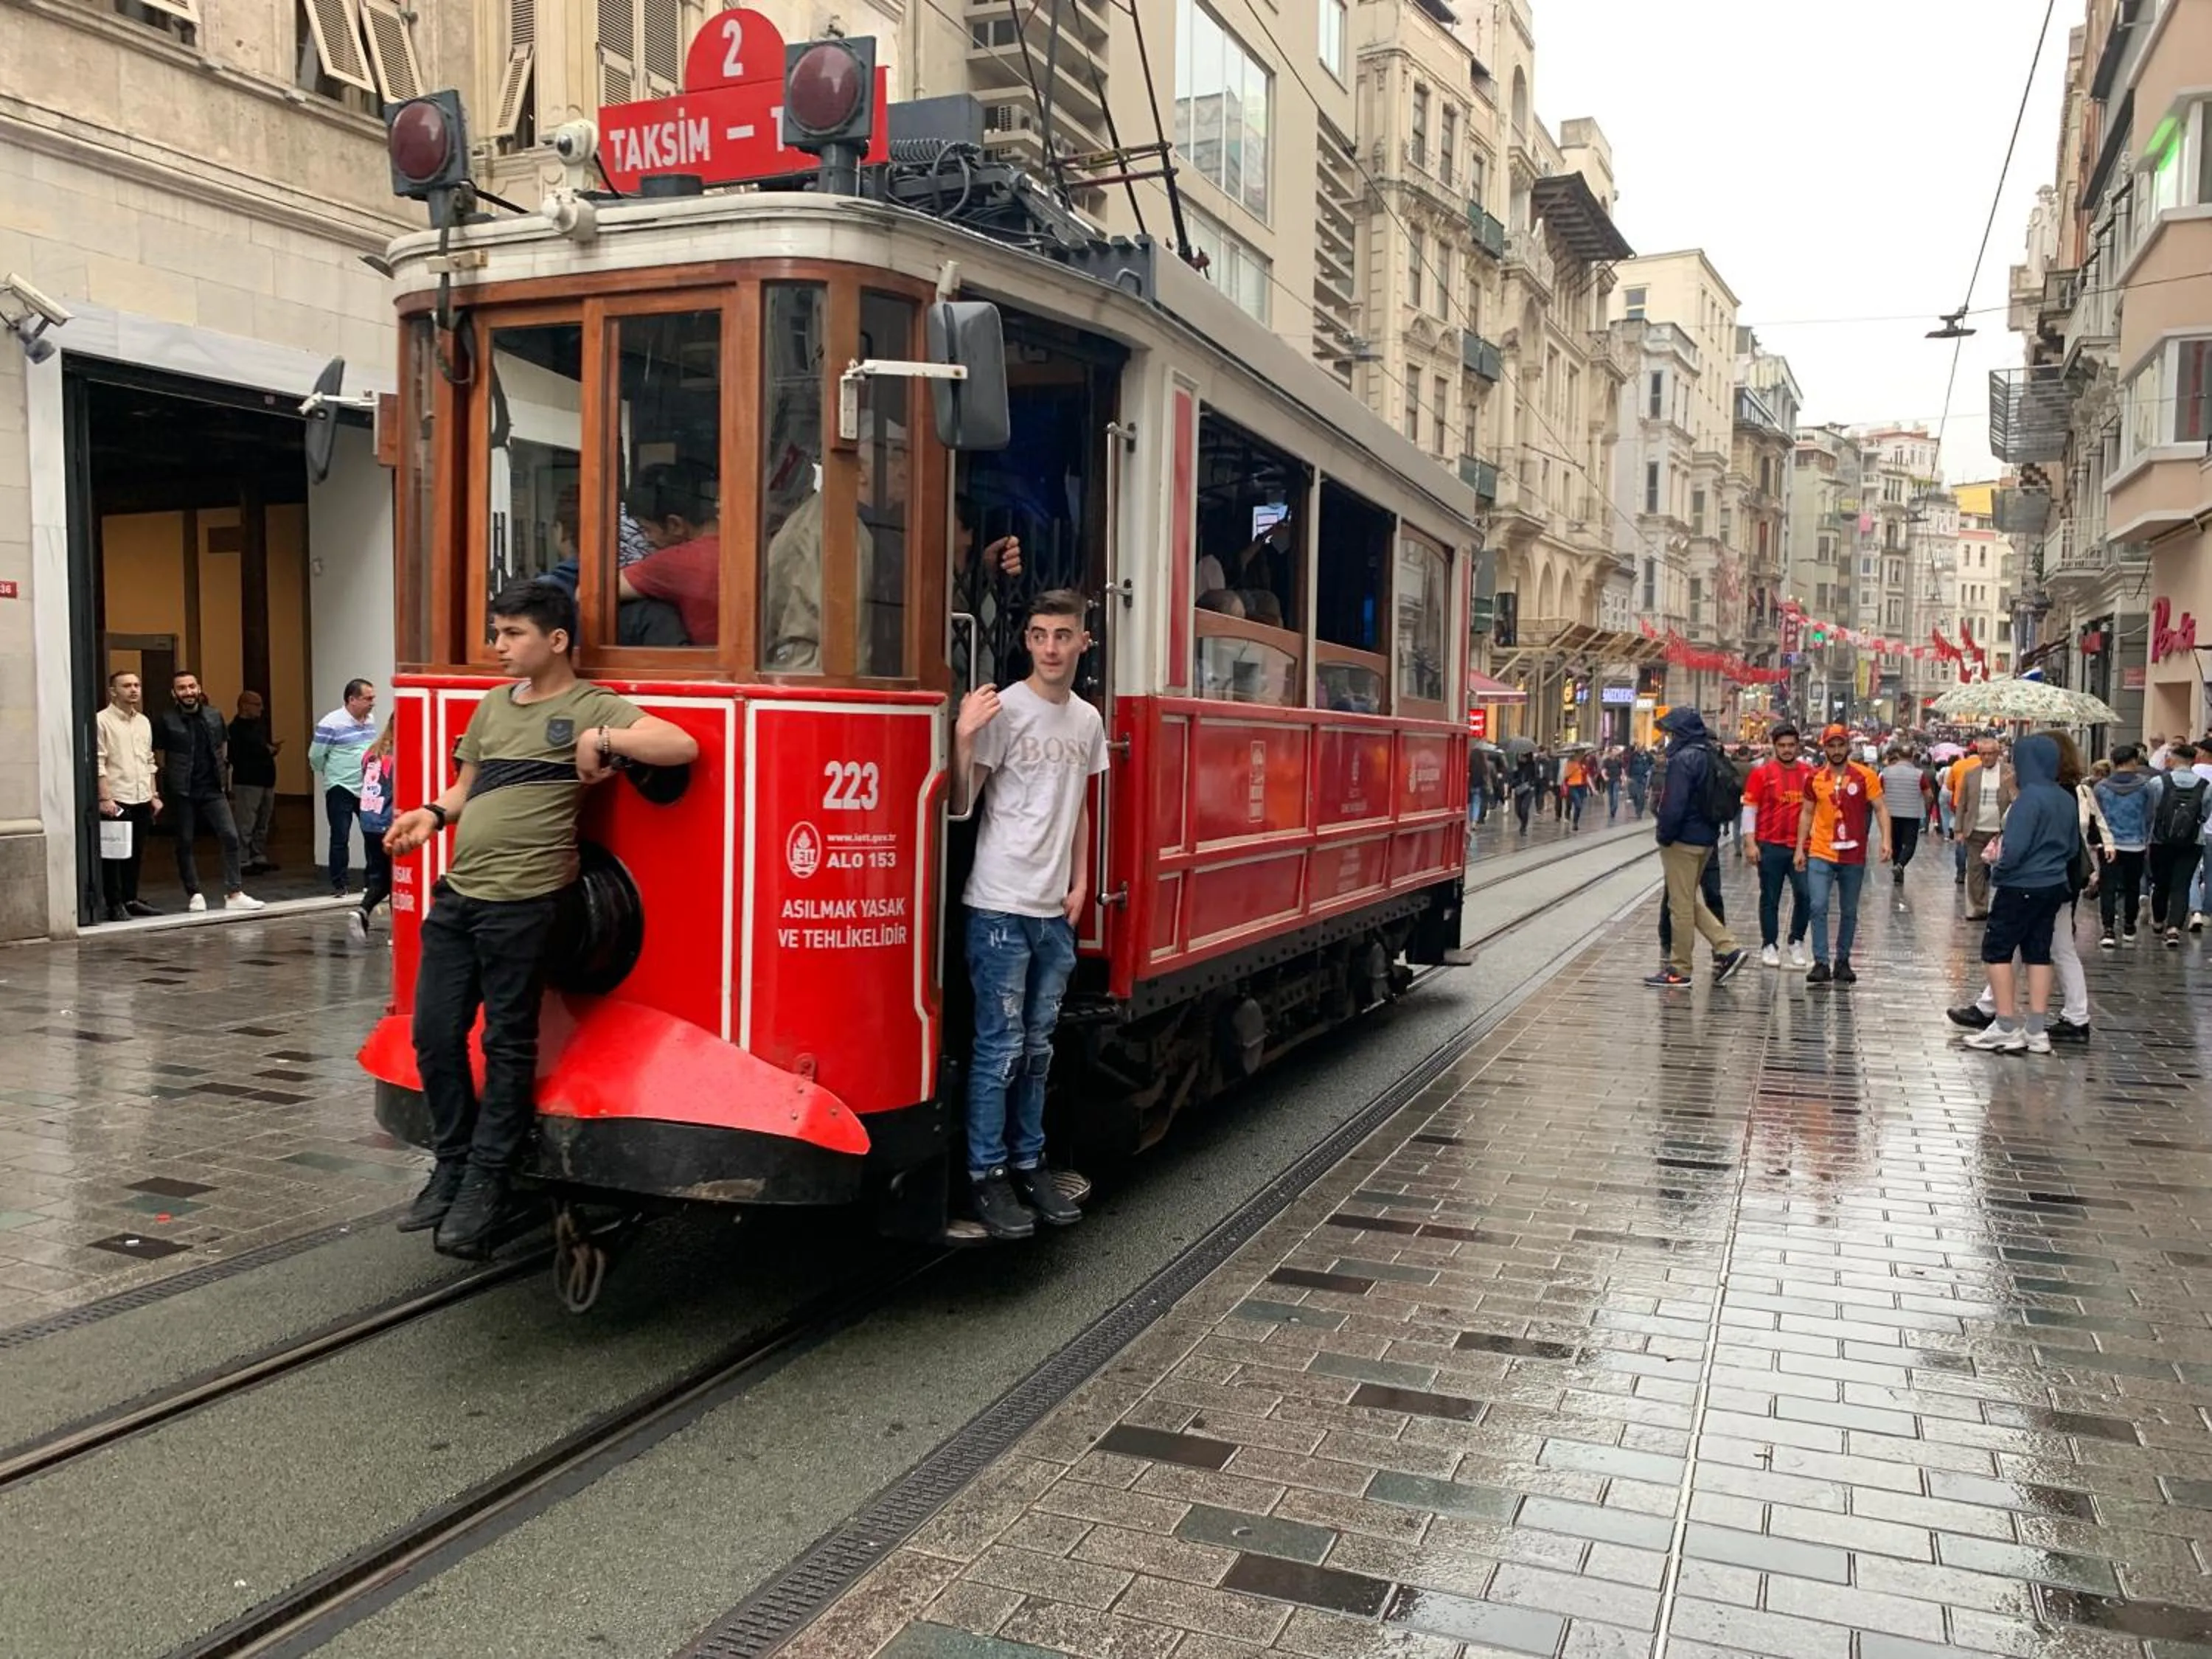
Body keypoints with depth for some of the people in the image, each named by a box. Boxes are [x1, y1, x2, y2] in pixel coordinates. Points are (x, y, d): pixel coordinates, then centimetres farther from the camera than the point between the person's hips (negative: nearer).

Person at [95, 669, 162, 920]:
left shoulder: (144, 721, 14)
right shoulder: (102, 720, -6)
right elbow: (98, 763, -11)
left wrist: (154, 795, 14)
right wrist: (105, 798, -16)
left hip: (142, 799, 6)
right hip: (116, 800, -6)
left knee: (136, 854, 11)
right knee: (113, 854, 0)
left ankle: (130, 899, 21)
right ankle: (115, 905, 5)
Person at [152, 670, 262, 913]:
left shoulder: (214, 717, 7)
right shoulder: (166, 720, -4)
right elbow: (160, 757, 0)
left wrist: (221, 770, 11)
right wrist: (170, 780, 0)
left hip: (213, 788, 3)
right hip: (181, 792, -2)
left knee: (230, 836, -7)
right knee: (185, 843, 4)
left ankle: (234, 894, -4)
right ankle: (194, 895, 15)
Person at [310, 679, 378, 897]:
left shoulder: (370, 721, 7)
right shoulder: (331, 724, -13)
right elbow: (315, 757, -8)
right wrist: (332, 774, 7)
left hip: (368, 789, 6)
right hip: (341, 790, -5)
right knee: (340, 839, 0)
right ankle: (338, 885, 9)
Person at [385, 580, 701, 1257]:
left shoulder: (590, 707, -5)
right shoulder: (493, 705, 17)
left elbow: (682, 747, -17)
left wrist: (602, 739, -20)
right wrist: (433, 814, 6)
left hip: (522, 903, -7)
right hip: (456, 896, 7)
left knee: (508, 1045, 1)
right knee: (434, 1035, 10)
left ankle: (484, 1187, 12)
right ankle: (452, 1168, 27)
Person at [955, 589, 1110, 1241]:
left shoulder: (1087, 719, 10)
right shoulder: (1005, 710, -9)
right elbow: (961, 801, -11)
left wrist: (1080, 883, 12)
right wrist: (962, 736, -26)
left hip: (1055, 911, 6)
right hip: (1001, 907, -6)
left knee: (1038, 1047, 13)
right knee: (1001, 1047, -2)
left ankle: (1028, 1164, 24)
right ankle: (986, 1176, 9)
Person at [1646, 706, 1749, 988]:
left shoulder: (1683, 759, -17)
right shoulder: (1709, 756, 11)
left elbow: (1674, 805, -23)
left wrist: (1664, 835, -11)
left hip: (1683, 840, -9)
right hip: (1707, 838, 9)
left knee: (1681, 905, -1)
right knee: (1691, 901, 20)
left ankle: (1679, 969, 6)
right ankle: (1728, 948, 12)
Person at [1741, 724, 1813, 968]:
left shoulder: (1809, 773, 6)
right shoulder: (1762, 773, -2)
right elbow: (1749, 809, -3)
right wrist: (1750, 843, -10)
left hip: (1802, 846, 2)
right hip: (1770, 847, -2)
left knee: (1805, 895, -1)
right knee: (1770, 899, 6)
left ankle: (1797, 942, 18)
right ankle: (1769, 946, 16)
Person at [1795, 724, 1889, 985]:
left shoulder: (1865, 775, -3)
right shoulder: (1815, 779, 2)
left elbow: (1880, 809, -2)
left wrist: (1885, 840, -14)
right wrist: (1800, 848, 9)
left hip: (1854, 857, 0)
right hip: (1820, 855, 0)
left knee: (1849, 912, 10)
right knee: (1818, 907, -10)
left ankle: (1843, 962, 22)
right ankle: (1821, 963, -7)